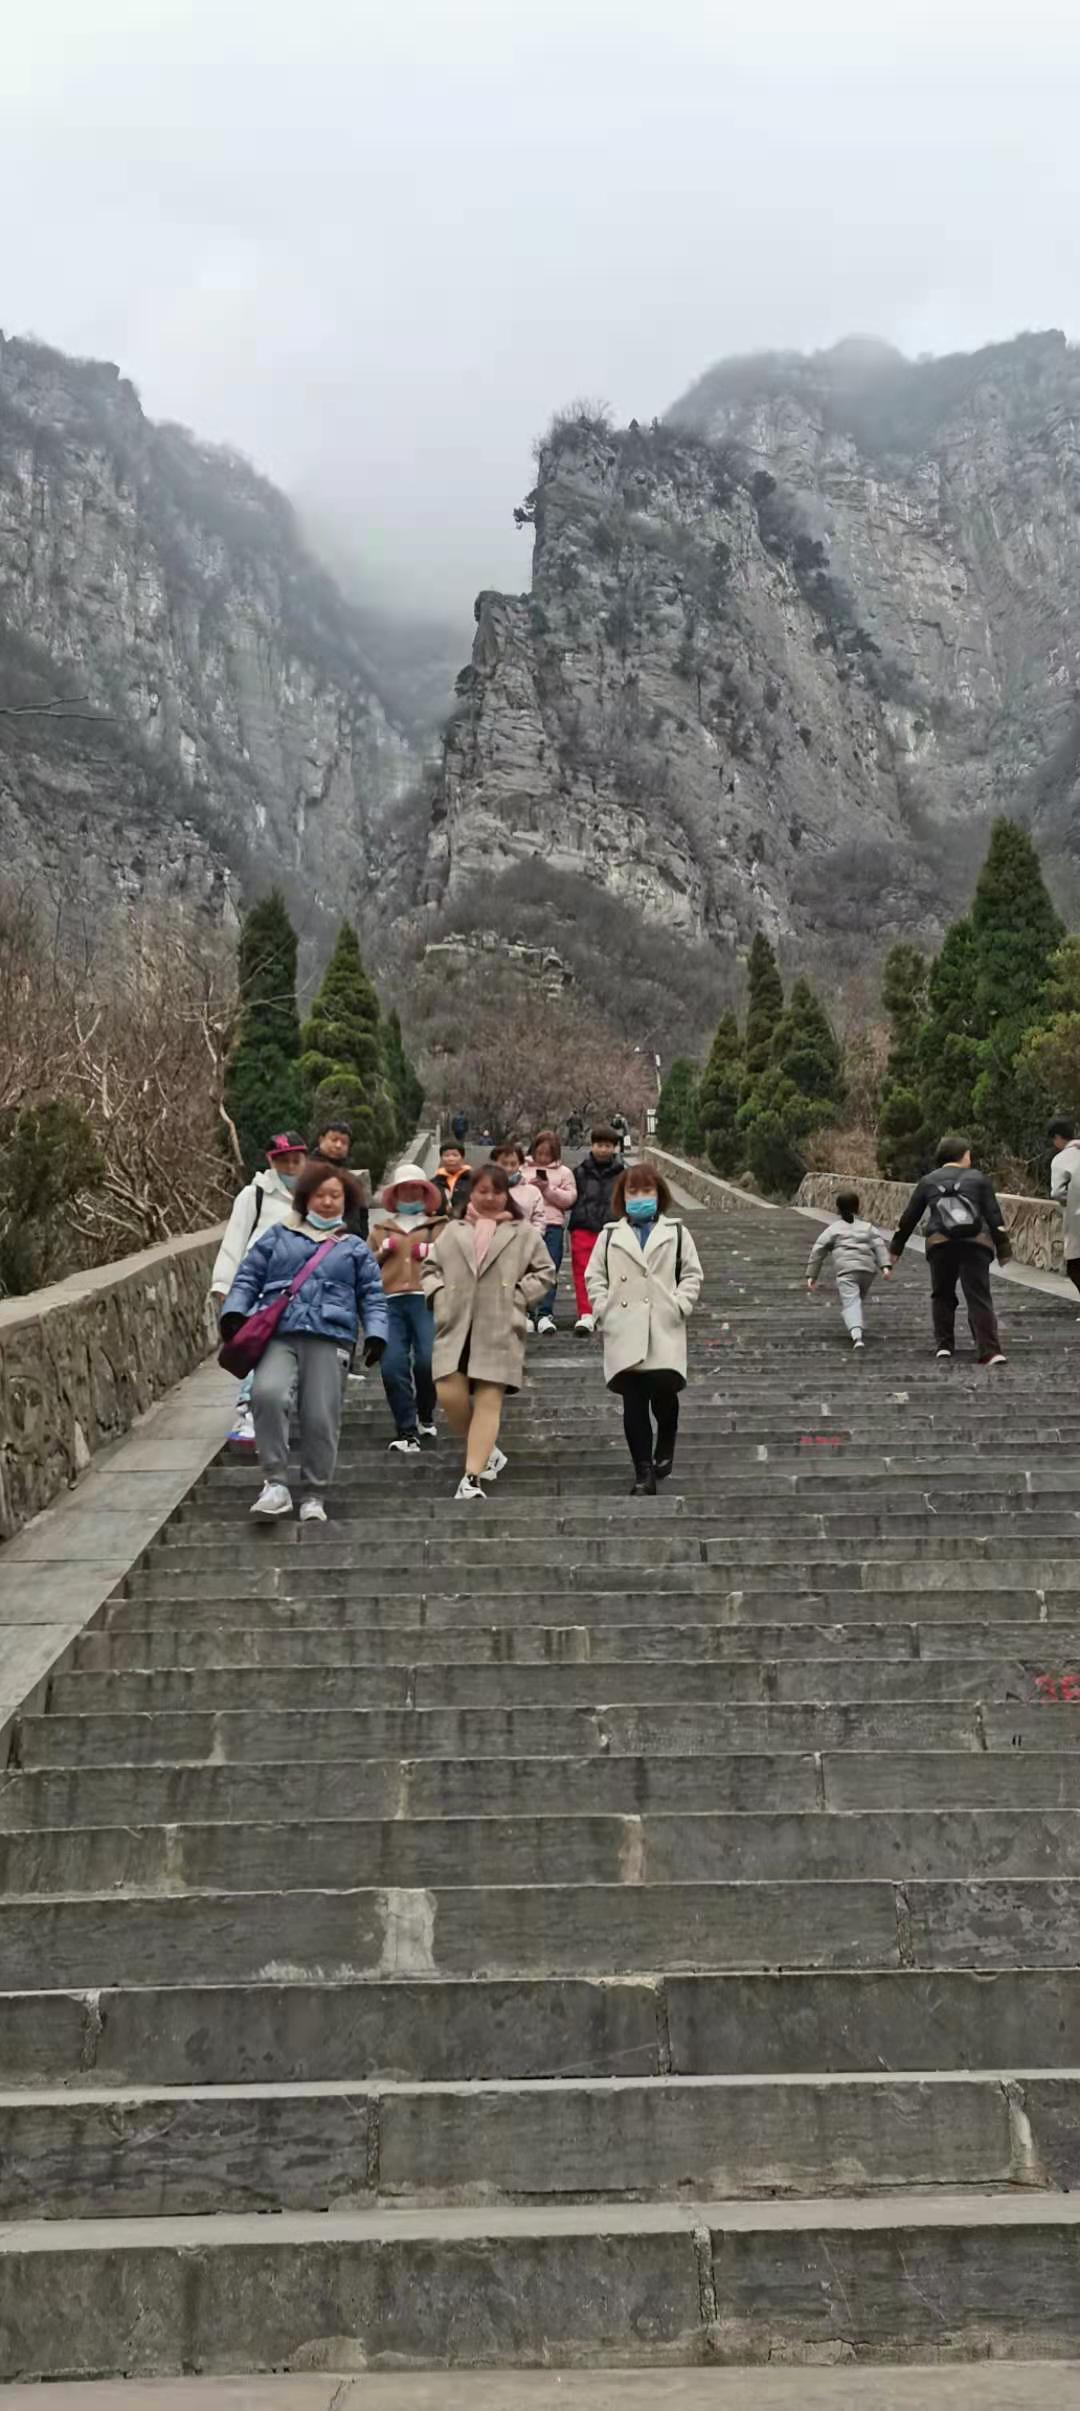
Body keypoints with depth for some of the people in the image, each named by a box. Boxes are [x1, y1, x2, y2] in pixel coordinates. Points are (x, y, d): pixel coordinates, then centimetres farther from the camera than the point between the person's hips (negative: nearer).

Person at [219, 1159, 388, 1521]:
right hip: (278, 1334, -1)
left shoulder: (356, 1249, 19)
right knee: (267, 1393, -27)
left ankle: (313, 1495, 12)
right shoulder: (278, 1237, 17)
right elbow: (248, 1278, 16)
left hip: (329, 1338, 1)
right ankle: (275, 1483, -17)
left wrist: (375, 1334, 2)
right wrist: (234, 1311, 0)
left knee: (321, 1419, -6)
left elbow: (372, 1297, 17)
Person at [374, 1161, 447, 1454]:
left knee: (427, 1361, -17)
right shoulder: (382, 1230, 28)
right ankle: (407, 1433, -6)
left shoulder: (440, 1227, 22)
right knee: (392, 1366, -13)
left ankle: (425, 1417, 11)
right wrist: (382, 1251, 9)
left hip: (426, 1300, -2)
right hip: (391, 1302, 2)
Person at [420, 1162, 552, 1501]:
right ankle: (488, 1451, 15)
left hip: (499, 1330, -2)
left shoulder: (523, 1232, 9)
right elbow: (429, 1266, 19)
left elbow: (543, 1271, 8)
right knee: (449, 1394, -10)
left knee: (489, 1401, -7)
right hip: (456, 1326, 2)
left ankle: (472, 1478, -8)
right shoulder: (454, 1231, 15)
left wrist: (518, 1298, -2)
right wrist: (439, 1294, 2)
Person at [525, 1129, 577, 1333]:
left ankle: (544, 1314, -5)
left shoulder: (564, 1172, 11)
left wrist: (549, 1189, -9)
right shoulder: (524, 1169, 15)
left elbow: (570, 1198, 1)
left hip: (553, 1226, -1)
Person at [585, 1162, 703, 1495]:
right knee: (633, 1403, -1)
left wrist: (680, 1306, -5)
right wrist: (603, 1310, 0)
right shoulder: (610, 1235, 13)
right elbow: (595, 1276, 12)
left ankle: (664, 1448, 22)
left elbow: (692, 1274, 8)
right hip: (624, 1333, 1)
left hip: (665, 1331, -1)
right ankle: (643, 1474, 5)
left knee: (663, 1394, -10)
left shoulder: (676, 1233, 11)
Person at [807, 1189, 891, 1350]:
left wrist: (811, 1275, 11)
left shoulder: (832, 1229, 16)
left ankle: (856, 1334, -37)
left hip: (845, 1271, -3)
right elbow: (880, 1245, 6)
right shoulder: (868, 1227, 22)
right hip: (868, 1269, 3)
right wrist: (885, 1266, -4)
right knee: (860, 1299, 26)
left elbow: (818, 1251, 10)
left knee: (850, 1302, -15)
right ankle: (855, 1329, 33)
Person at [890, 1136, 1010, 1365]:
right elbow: (994, 1215, 7)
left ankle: (944, 1344, 17)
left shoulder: (927, 1181, 17)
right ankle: (990, 1350, -14)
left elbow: (908, 1217, 19)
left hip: (940, 1244, 1)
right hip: (976, 1243, -1)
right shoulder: (979, 1179, 13)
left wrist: (896, 1248, 27)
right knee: (979, 1298, -3)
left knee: (942, 1295, 19)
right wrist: (1003, 1249, 10)